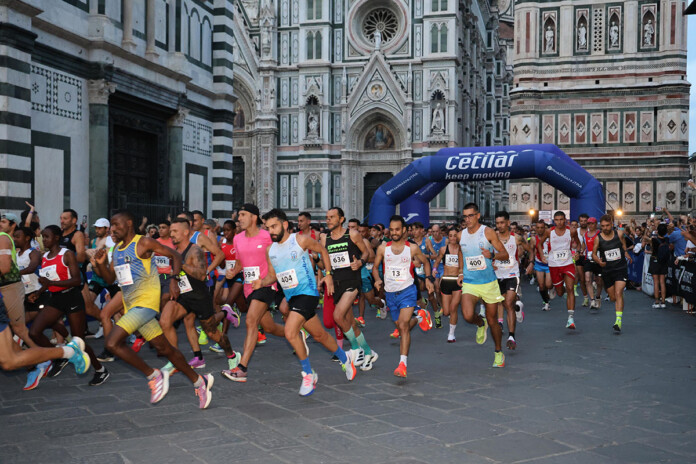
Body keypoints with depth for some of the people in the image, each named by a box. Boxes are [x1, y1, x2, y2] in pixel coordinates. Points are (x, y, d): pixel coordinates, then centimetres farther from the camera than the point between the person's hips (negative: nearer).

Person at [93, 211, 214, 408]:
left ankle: (154, 375, -5)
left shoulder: (143, 243, -8)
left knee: (112, 342, -18)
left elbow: (175, 255, -5)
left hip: (146, 302, -8)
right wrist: (101, 264, 0)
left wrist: (173, 279, -18)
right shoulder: (117, 250, 14)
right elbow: (110, 279, 19)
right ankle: (198, 381, 22)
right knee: (164, 349, 10)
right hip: (131, 306, 8)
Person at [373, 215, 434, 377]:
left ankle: (403, 364, -22)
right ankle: (419, 318, 48)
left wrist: (429, 278, 1)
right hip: (390, 292, 4)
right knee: (400, 327, 15)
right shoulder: (383, 248, 1)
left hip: (408, 291, -4)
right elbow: (375, 267, 12)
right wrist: (377, 279, -7)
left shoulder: (413, 248, -2)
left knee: (403, 325, -20)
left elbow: (425, 262, 14)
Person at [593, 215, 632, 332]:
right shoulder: (598, 238, -6)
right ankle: (619, 309, 46)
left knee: (618, 293, -19)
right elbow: (594, 253, 2)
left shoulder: (619, 234, -3)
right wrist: (598, 261, -16)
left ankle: (618, 321, -23)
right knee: (612, 298, 10)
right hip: (607, 271, 1)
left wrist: (626, 254, 12)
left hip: (621, 268, -1)